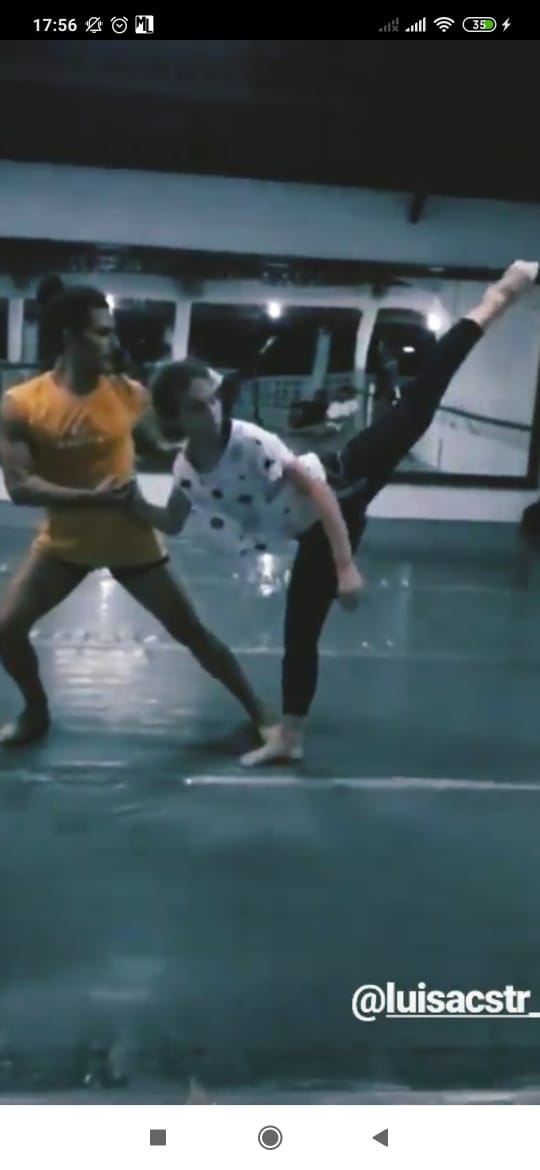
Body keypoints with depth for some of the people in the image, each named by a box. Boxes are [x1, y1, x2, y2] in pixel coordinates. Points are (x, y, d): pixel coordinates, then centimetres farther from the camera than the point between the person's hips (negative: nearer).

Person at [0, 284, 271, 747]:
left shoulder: (131, 394, -10)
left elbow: (165, 448, 4)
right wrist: (92, 497, -27)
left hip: (131, 538, 0)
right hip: (64, 541, 1)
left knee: (191, 631, 4)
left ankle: (258, 712, 19)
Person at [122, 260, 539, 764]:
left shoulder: (249, 440, -23)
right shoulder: (185, 473, -7)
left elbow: (318, 489, -25)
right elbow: (172, 524, 12)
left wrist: (346, 566, -28)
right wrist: (134, 505, -9)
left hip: (341, 487, -3)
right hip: (317, 533, 3)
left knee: (413, 412, -13)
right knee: (300, 631, 7)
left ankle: (492, 303, -4)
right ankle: (289, 737, 22)